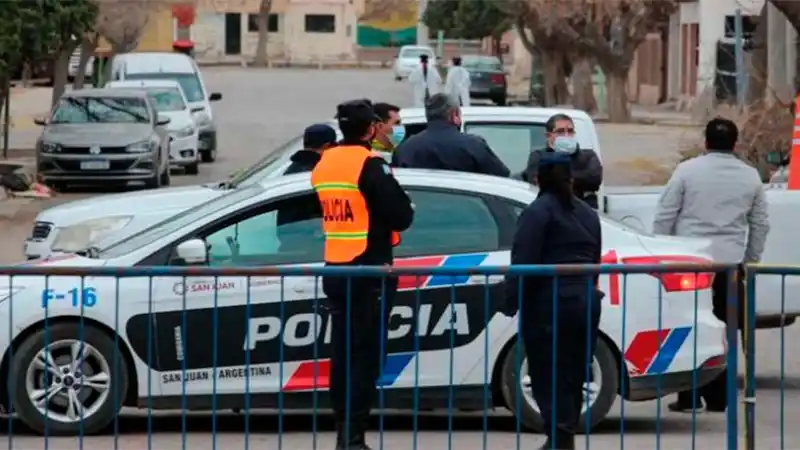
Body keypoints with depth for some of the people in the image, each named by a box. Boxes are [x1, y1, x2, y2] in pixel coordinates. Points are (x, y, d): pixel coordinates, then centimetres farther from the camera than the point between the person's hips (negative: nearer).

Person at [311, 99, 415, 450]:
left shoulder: (323, 165, 9)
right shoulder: (370, 165, -15)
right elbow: (401, 216, -16)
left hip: (335, 270, 7)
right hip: (369, 271, -7)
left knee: (342, 352, 13)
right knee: (365, 356, -5)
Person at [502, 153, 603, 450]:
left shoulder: (539, 211, -6)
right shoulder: (587, 214, 17)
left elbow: (524, 262, -14)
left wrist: (511, 302, -12)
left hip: (549, 305, -7)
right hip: (586, 303, 7)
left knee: (549, 378, -6)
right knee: (572, 377, 12)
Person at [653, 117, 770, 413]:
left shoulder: (687, 170, -2)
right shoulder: (750, 177, 6)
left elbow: (664, 217, -2)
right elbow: (760, 224, 12)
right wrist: (751, 260, 21)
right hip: (730, 263, 2)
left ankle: (689, 397, 1)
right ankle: (717, 398, 6)